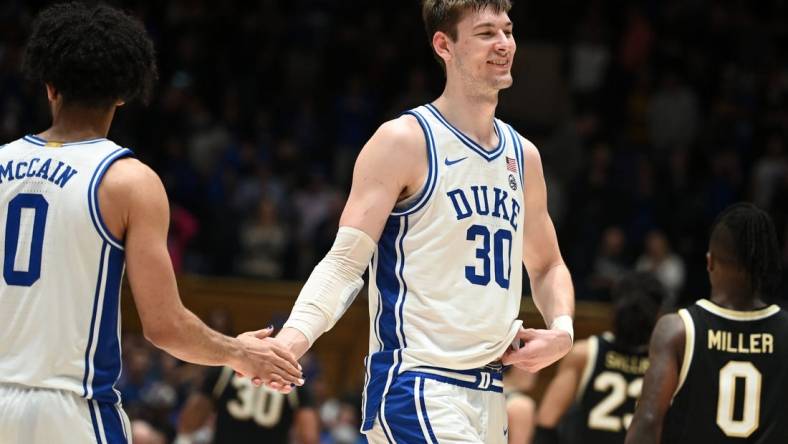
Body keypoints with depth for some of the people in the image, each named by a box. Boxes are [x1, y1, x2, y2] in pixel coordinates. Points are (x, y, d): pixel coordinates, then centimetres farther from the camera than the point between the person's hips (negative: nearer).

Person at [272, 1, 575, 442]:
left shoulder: (523, 156, 15)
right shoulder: (405, 142, -6)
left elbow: (547, 266, 27)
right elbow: (346, 261, -12)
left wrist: (562, 330, 6)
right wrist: (292, 337, -29)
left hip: (488, 390, 8)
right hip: (414, 385, -8)